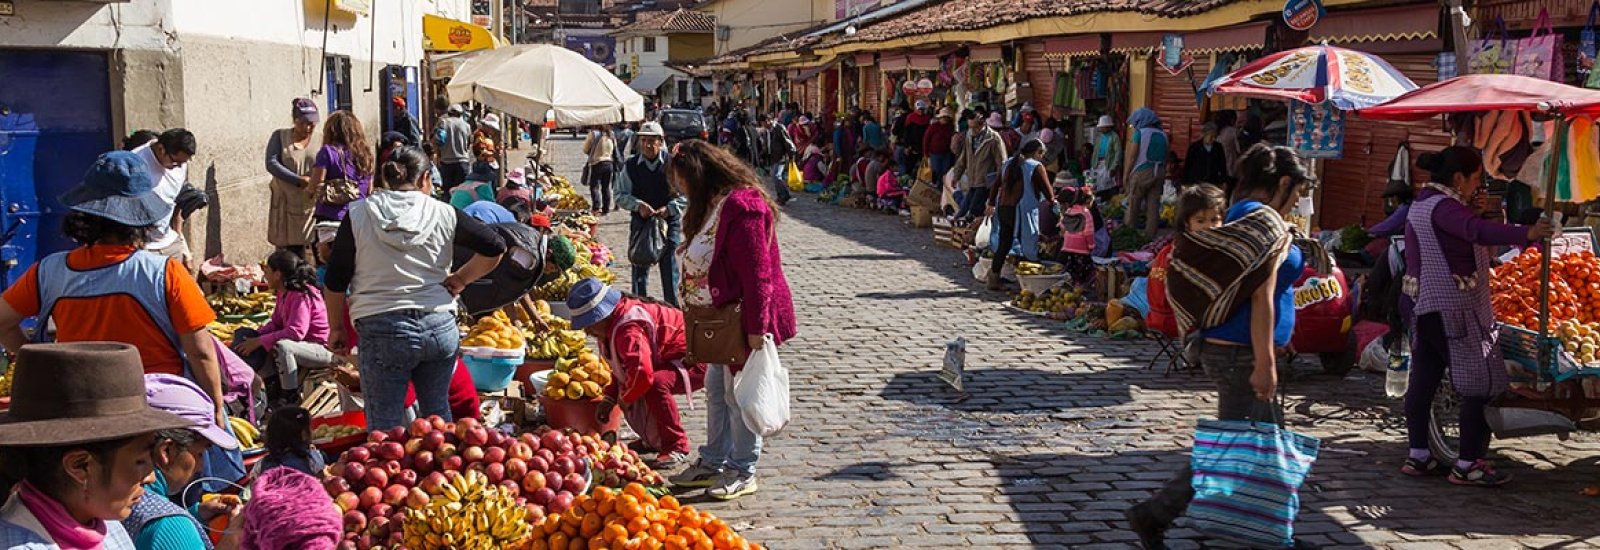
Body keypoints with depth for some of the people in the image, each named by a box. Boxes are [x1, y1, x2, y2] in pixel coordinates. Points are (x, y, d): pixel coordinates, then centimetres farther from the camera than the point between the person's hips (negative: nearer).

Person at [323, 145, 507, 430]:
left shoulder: (358, 214, 1)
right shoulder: (443, 214, 2)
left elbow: (336, 280, 4)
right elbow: (495, 248, 2)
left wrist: (336, 329, 14)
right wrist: (459, 279, 11)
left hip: (382, 330, -2)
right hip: (440, 327, 2)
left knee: (385, 425, 5)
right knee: (438, 413, 17)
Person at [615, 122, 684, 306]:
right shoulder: (631, 166, 1)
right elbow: (621, 196, 3)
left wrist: (670, 208, -16)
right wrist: (638, 205, -14)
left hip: (669, 223, -2)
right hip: (640, 223, 2)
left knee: (670, 269, 1)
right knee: (640, 269, 9)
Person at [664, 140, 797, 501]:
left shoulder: (741, 207, -22)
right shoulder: (712, 205, 12)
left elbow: (757, 272, -24)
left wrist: (756, 327, -24)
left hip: (742, 318, -10)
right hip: (720, 317, 10)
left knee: (739, 394, 0)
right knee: (715, 389, 17)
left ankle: (743, 473, 12)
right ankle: (713, 463, 29)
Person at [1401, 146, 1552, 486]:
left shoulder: (1423, 204, 14)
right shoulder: (1443, 207, -17)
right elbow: (1477, 231, -35)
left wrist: (1470, 206, 9)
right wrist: (1525, 234, -44)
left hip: (1425, 308, 10)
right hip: (1455, 310, -10)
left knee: (1423, 381, 11)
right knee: (1480, 385, -4)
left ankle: (1418, 456, 17)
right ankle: (1467, 465, -3)